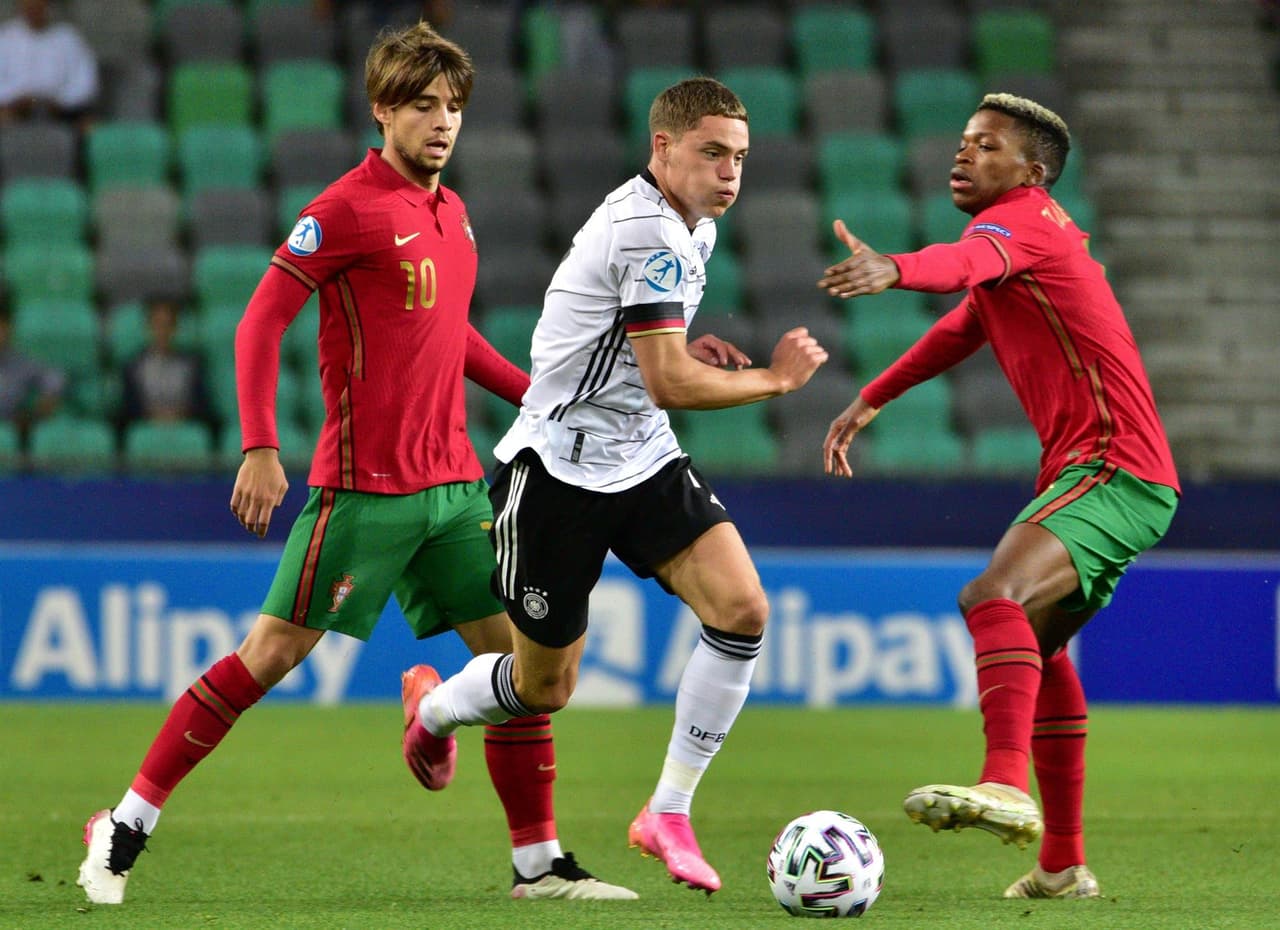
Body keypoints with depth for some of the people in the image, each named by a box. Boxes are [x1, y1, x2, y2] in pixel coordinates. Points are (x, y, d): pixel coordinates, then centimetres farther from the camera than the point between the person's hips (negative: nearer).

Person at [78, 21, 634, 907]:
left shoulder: (451, 210, 13)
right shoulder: (346, 208, -10)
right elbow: (261, 324, -12)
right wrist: (260, 449, -20)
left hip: (453, 483, 7)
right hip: (365, 487, -7)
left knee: (516, 651, 4)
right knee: (275, 650, -7)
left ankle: (539, 862, 12)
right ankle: (128, 825, 2)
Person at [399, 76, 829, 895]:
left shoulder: (692, 227, 10)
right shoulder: (648, 230, -21)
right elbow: (670, 384, -24)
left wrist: (687, 347, 7)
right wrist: (777, 377, -12)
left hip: (644, 460, 8)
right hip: (560, 468, -8)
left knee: (741, 609, -16)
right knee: (546, 689, 5)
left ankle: (669, 814, -5)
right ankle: (434, 708, 41)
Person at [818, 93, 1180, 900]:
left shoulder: (1023, 221, -8)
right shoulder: (1034, 233, 22)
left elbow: (970, 261, -33)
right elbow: (963, 329, 39)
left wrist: (892, 270, -53)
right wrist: (871, 400, 41)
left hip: (1113, 471, -11)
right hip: (1098, 473, 11)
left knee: (995, 598, -30)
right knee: (1035, 644, 22)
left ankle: (1007, 785, -50)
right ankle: (1063, 863, 29)